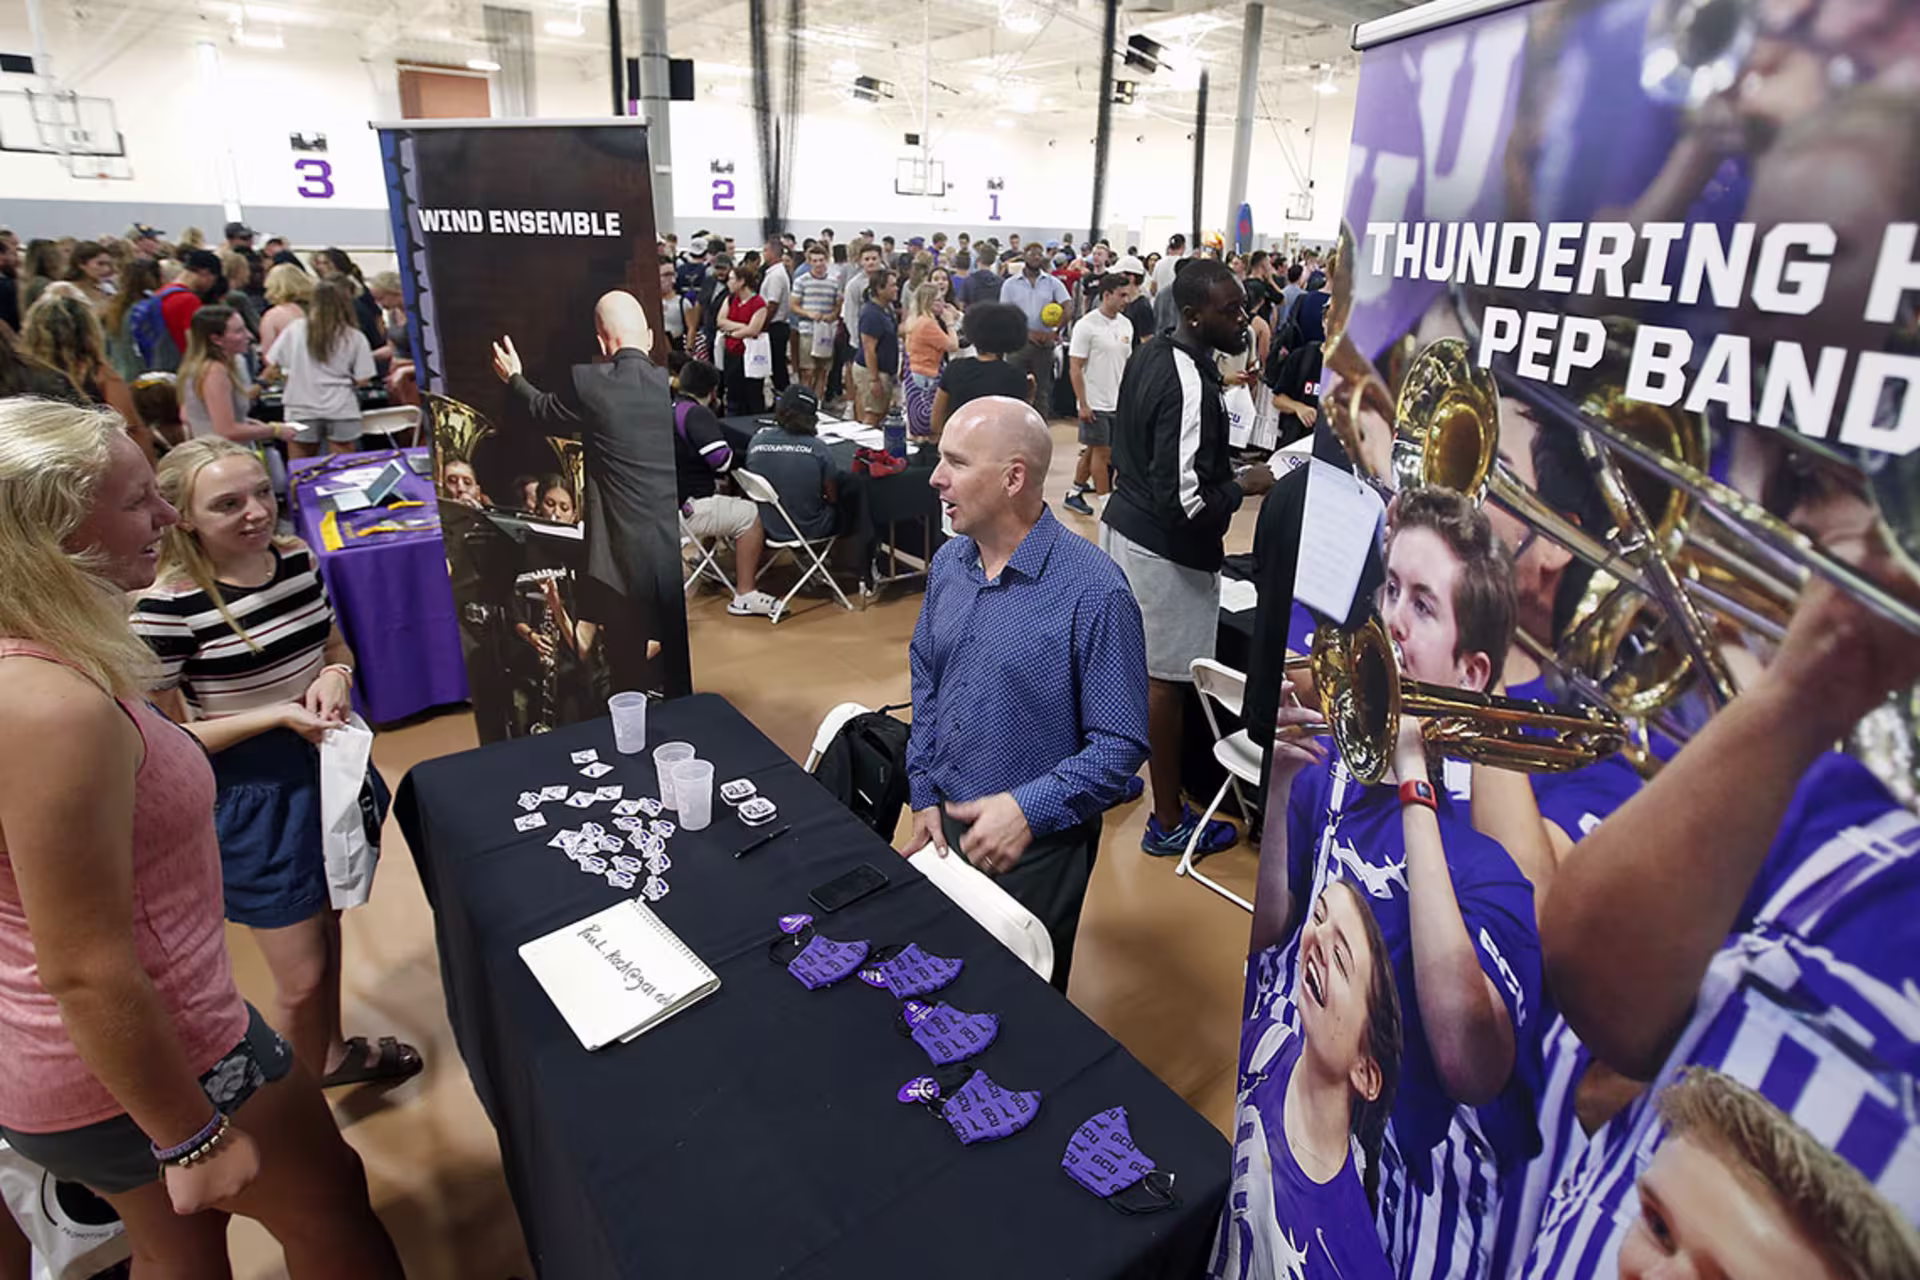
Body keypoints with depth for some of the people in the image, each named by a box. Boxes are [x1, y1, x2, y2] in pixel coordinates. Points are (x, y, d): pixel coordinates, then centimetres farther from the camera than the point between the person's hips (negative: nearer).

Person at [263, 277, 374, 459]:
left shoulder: (295, 329, -1)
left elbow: (272, 364, 4)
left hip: (302, 411, 2)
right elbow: (362, 380, -5)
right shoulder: (355, 337, -7)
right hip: (341, 410, -2)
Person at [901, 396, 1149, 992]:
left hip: (1038, 846, -6)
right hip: (945, 821, 6)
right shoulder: (948, 562, 0)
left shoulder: (1093, 591, -22)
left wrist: (1028, 810, -26)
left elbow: (1120, 741, -18)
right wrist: (924, 796, 4)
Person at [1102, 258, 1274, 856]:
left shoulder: (1148, 357, 5)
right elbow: (1183, 500, -28)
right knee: (1165, 680, 1)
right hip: (1166, 550, -9)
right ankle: (1169, 823, 15)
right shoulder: (1191, 387, -24)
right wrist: (1245, 485, -12)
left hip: (1123, 523, 9)